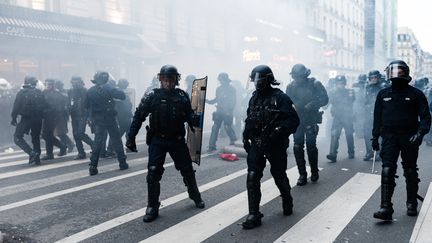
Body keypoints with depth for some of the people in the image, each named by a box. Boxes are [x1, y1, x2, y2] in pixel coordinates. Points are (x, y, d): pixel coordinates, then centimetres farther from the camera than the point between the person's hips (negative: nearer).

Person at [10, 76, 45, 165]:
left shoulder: (21, 93, -5)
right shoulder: (39, 93, 6)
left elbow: (16, 106, -6)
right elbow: (43, 106, 9)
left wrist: (13, 118, 1)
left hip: (26, 118, -4)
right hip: (37, 119, 4)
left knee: (17, 137, 2)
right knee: (36, 138, 16)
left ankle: (32, 153, -15)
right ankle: (37, 157, 14)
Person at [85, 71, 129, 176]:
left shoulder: (90, 91, 2)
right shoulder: (108, 88, -10)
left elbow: (86, 105, 7)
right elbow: (122, 96, -15)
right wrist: (117, 91, 3)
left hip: (97, 120, 3)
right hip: (109, 119, -3)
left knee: (97, 141, 8)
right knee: (116, 140, 8)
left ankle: (93, 167, 0)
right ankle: (122, 163, 14)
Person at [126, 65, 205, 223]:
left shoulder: (182, 96, -2)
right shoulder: (152, 96, -7)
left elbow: (189, 115, 4)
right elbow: (138, 117, -5)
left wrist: (196, 120, -19)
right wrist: (131, 137, -8)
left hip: (178, 140, 2)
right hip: (157, 141, -2)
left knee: (188, 171, 13)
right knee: (153, 174, -5)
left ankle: (195, 196, 37)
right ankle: (152, 208, 9)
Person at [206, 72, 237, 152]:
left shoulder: (231, 89, -3)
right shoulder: (219, 89, 13)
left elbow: (233, 101, -7)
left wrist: (229, 111, -18)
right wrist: (209, 101, 5)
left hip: (227, 112, -5)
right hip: (219, 111, 5)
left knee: (227, 127, -3)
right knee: (215, 128, 0)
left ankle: (233, 139, 26)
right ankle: (212, 146, 1)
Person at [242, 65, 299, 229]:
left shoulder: (280, 97, -10)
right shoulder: (254, 98, 9)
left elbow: (294, 120, -14)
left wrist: (278, 132, -24)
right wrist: (246, 137, 14)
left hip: (275, 145, -4)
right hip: (256, 144, 4)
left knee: (279, 176, 13)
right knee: (252, 177, -7)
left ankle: (287, 202, 41)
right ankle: (254, 215, 0)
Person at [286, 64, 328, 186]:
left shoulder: (314, 84, -5)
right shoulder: (291, 86, 4)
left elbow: (325, 99, -5)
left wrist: (312, 104, -19)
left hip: (311, 120, -3)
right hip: (297, 120, 3)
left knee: (311, 146, -2)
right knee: (297, 147, -1)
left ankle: (314, 172, 19)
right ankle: (302, 174, 8)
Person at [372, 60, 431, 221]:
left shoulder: (416, 94, 0)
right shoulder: (383, 94, 8)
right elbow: (377, 117, 13)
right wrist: (375, 137, 9)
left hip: (409, 138, -1)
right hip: (389, 137, 1)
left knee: (410, 172, 10)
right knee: (387, 171, -9)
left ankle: (412, 205, 26)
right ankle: (386, 208, -10)